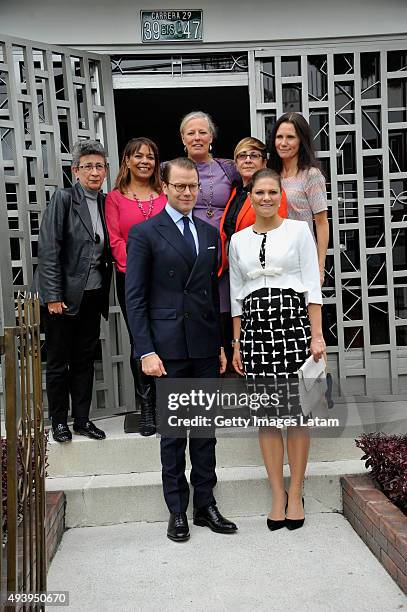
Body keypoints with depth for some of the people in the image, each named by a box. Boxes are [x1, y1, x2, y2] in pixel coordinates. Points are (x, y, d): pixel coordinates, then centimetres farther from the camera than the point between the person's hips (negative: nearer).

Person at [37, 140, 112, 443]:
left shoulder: (105, 202, 8)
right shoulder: (63, 199, -8)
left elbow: (107, 250, 10)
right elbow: (48, 250, -12)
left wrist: (105, 294, 2)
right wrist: (53, 296, -16)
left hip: (93, 296, 5)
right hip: (65, 296, -5)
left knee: (85, 360, 13)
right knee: (59, 361, 8)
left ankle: (82, 419, 25)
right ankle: (59, 422, 22)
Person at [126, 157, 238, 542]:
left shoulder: (210, 234, 13)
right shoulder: (144, 233, -2)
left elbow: (214, 292, 15)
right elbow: (134, 298, -6)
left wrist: (221, 344, 10)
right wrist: (146, 351, -12)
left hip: (205, 347, 5)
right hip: (168, 347, -4)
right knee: (173, 431, 5)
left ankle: (205, 505, 23)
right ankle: (177, 511, 19)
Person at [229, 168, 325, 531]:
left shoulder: (298, 230, 5)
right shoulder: (238, 240, 14)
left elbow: (312, 286, 1)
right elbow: (236, 295, 14)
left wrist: (317, 334, -6)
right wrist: (236, 343, 10)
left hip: (292, 322, -2)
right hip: (254, 327, 3)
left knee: (297, 411, 0)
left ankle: (295, 495, 14)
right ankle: (278, 495, 16)